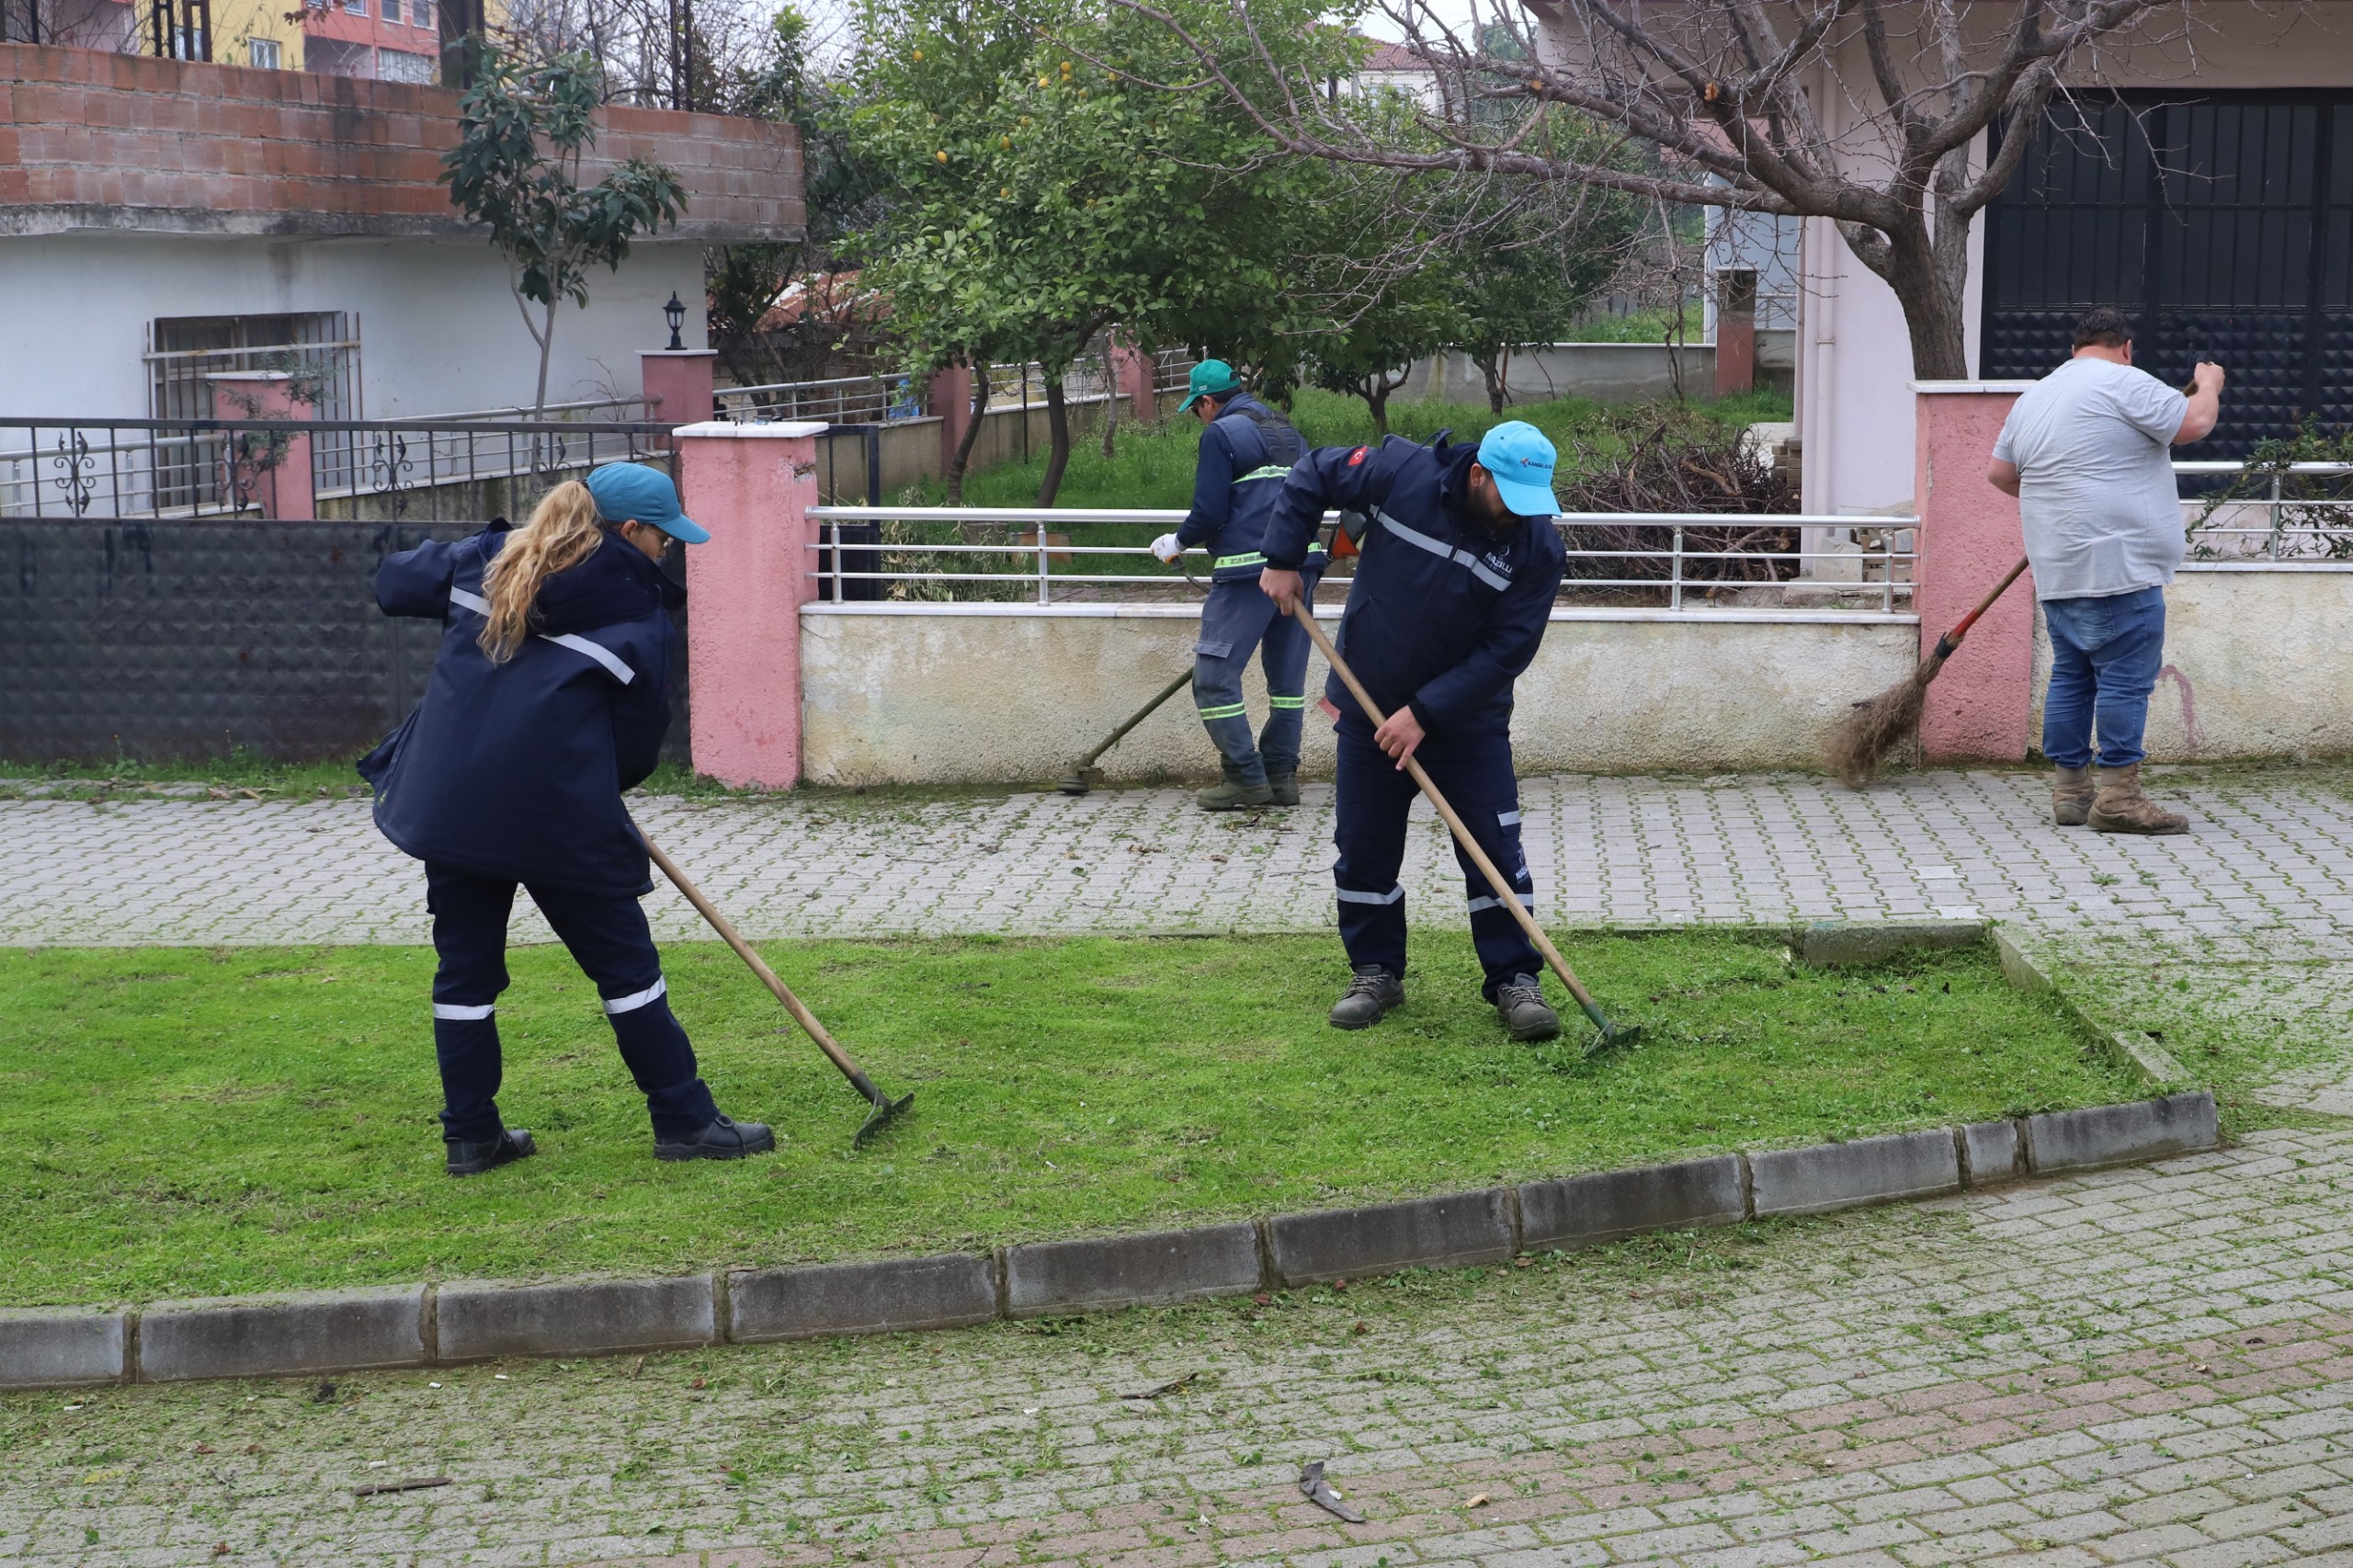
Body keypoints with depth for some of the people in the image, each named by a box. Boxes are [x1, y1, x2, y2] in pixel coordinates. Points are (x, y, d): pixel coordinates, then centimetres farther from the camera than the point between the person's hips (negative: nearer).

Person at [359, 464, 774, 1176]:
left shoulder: (485, 559, 9)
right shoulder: (639, 614, -3)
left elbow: (395, 582, 20)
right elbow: (638, 742, 0)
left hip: (449, 802, 5)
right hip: (559, 815, -5)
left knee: (465, 970, 14)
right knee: (625, 965, 7)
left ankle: (471, 1135, 19)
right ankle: (685, 1122, 14)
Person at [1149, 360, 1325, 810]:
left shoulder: (1221, 433, -3)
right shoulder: (1287, 432, 19)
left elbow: (1210, 512, -9)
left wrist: (1177, 543, 8)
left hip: (1249, 569, -8)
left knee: (1214, 677, -3)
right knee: (1287, 676, 12)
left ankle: (1247, 778, -5)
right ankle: (1281, 776, 14)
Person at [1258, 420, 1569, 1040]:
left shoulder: (1539, 547, -18)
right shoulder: (1403, 473, -18)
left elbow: (1506, 651, -18)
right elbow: (1312, 474, -1)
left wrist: (1425, 713, -22)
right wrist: (1283, 560, -6)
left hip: (1468, 718, -1)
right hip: (1369, 705, 1)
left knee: (1495, 849, -5)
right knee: (1364, 848, 7)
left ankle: (1514, 980, 6)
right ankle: (1376, 974, 21)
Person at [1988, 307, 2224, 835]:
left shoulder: (2032, 397, 18)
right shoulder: (2123, 383, -6)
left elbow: (1999, 473, 25)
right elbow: (2193, 424, -9)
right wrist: (2209, 386, 11)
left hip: (2058, 570, 8)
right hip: (2118, 567, -8)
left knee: (2071, 675, 12)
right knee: (2125, 679, -6)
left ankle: (2070, 789, 15)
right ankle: (2117, 795, -9)